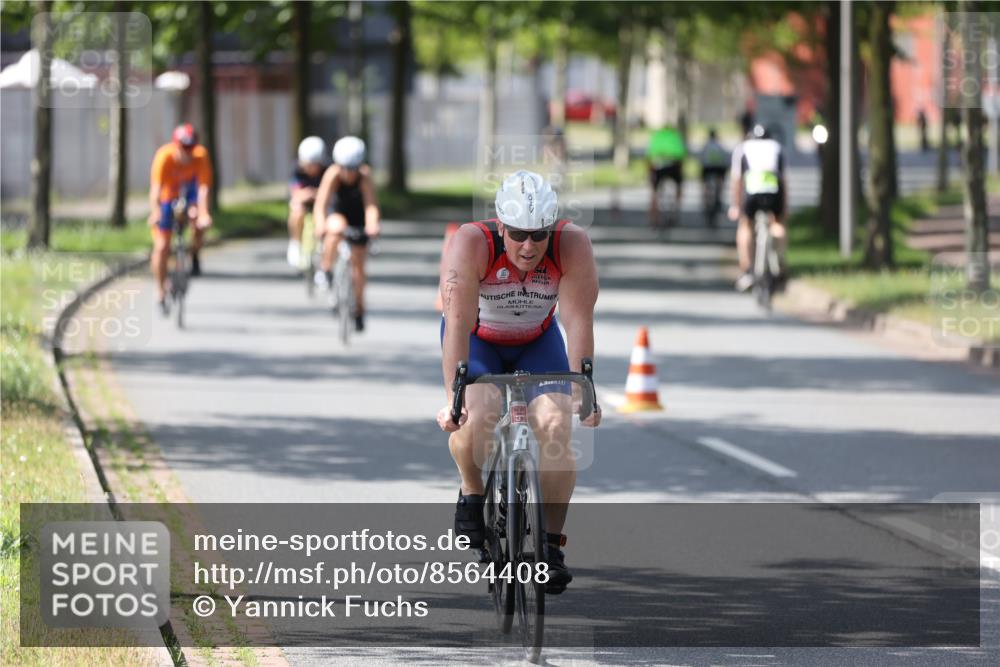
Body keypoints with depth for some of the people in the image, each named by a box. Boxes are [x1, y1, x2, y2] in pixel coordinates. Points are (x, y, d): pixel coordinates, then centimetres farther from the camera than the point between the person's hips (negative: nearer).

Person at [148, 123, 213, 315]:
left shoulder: (201, 155, -28)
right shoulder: (164, 156, -32)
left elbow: (203, 187, -36)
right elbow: (156, 187, -42)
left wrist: (203, 213, -52)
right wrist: (155, 212, -59)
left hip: (189, 192, 1)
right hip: (168, 196, -1)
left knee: (199, 219, -32)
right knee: (162, 247, -6)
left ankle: (195, 257, -3)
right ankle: (162, 295, 10)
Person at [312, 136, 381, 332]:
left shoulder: (364, 176, -32)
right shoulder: (333, 174, -31)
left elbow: (371, 205, -42)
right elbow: (321, 203, -40)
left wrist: (372, 225, -62)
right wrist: (320, 225, -59)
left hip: (359, 220, 0)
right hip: (339, 215, 0)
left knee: (358, 264, 1)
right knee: (336, 229, -37)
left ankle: (359, 310, 19)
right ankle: (325, 269, -17)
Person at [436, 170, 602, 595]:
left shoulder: (573, 246, -28)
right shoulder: (471, 244, -33)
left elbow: (578, 321, -29)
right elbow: (458, 322, -37)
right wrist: (454, 396, -43)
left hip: (537, 342, 2)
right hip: (477, 340, -2)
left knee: (556, 425, -20)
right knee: (477, 413, -29)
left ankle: (551, 542, -9)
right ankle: (472, 493, 0)